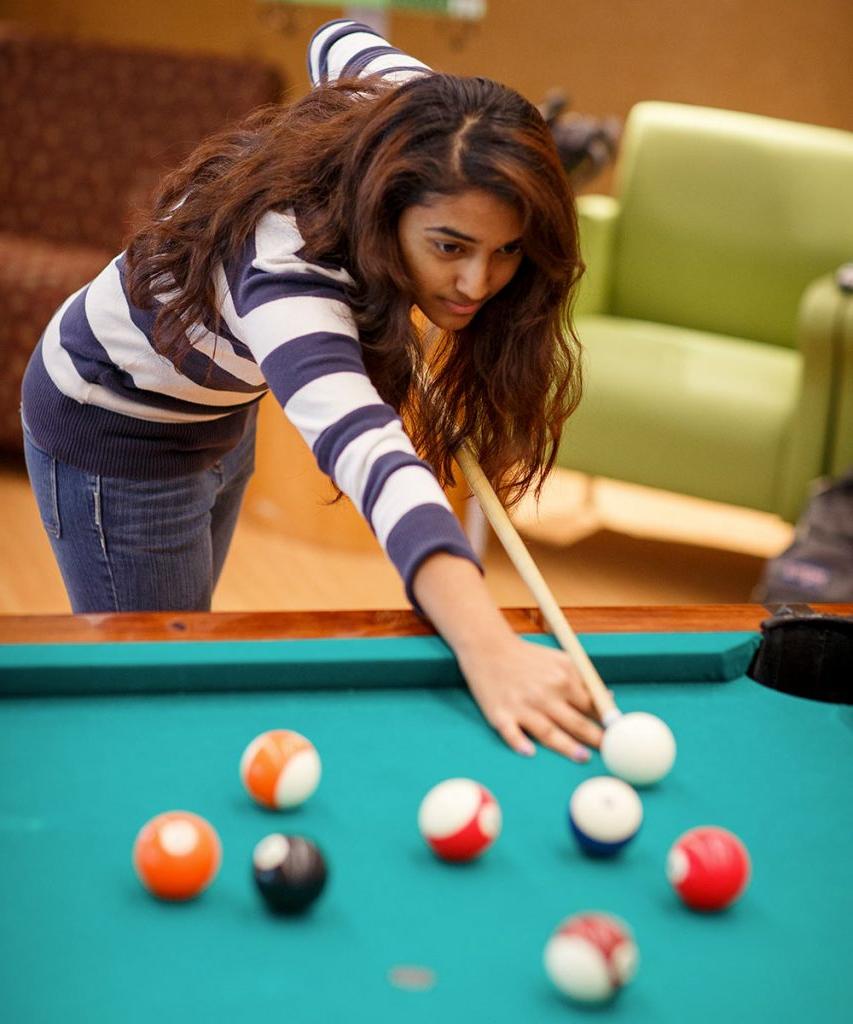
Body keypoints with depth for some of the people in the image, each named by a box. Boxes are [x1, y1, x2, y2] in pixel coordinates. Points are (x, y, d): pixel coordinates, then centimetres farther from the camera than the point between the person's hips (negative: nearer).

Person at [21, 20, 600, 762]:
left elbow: (343, 41, 2)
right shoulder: (287, 269, -46)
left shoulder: (409, 129, -22)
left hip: (219, 415, 8)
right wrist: (487, 646, -79)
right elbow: (363, 445, -65)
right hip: (115, 442, -7)